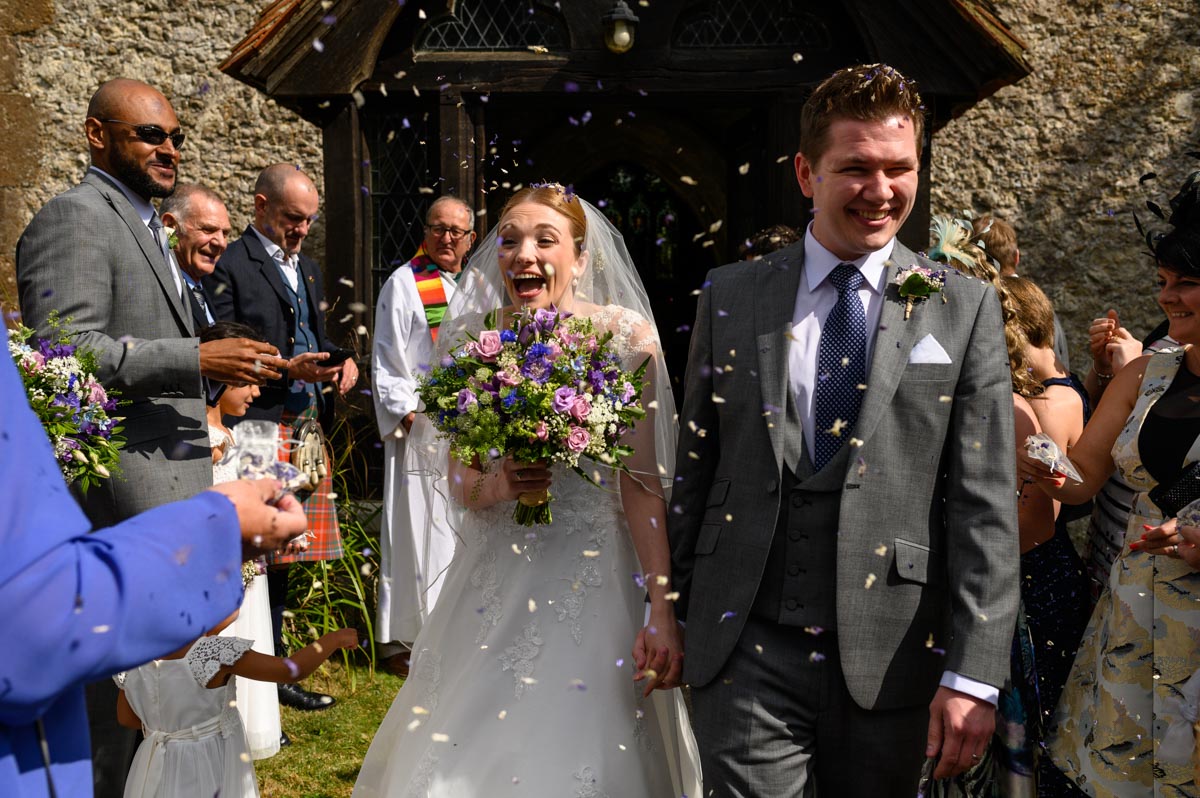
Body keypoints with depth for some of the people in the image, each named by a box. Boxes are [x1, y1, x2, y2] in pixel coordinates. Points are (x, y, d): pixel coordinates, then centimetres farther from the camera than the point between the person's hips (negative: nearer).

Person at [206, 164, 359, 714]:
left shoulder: (308, 269, 20)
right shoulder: (229, 266, -6)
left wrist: (344, 362, 6)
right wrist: (285, 370, -20)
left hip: (307, 426, 8)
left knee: (280, 556, 14)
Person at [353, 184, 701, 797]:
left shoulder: (625, 335, -9)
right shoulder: (472, 340, -1)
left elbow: (643, 482, -9)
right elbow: (461, 484, 3)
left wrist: (663, 609, -14)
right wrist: (500, 484, -19)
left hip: (594, 580, -2)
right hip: (496, 582, 3)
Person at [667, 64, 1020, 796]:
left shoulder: (965, 309, 1)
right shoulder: (731, 297, 3)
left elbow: (985, 506, -3)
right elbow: (694, 467, 9)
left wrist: (974, 674, -8)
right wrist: (670, 613, 11)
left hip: (890, 657, 1)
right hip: (748, 651, 0)